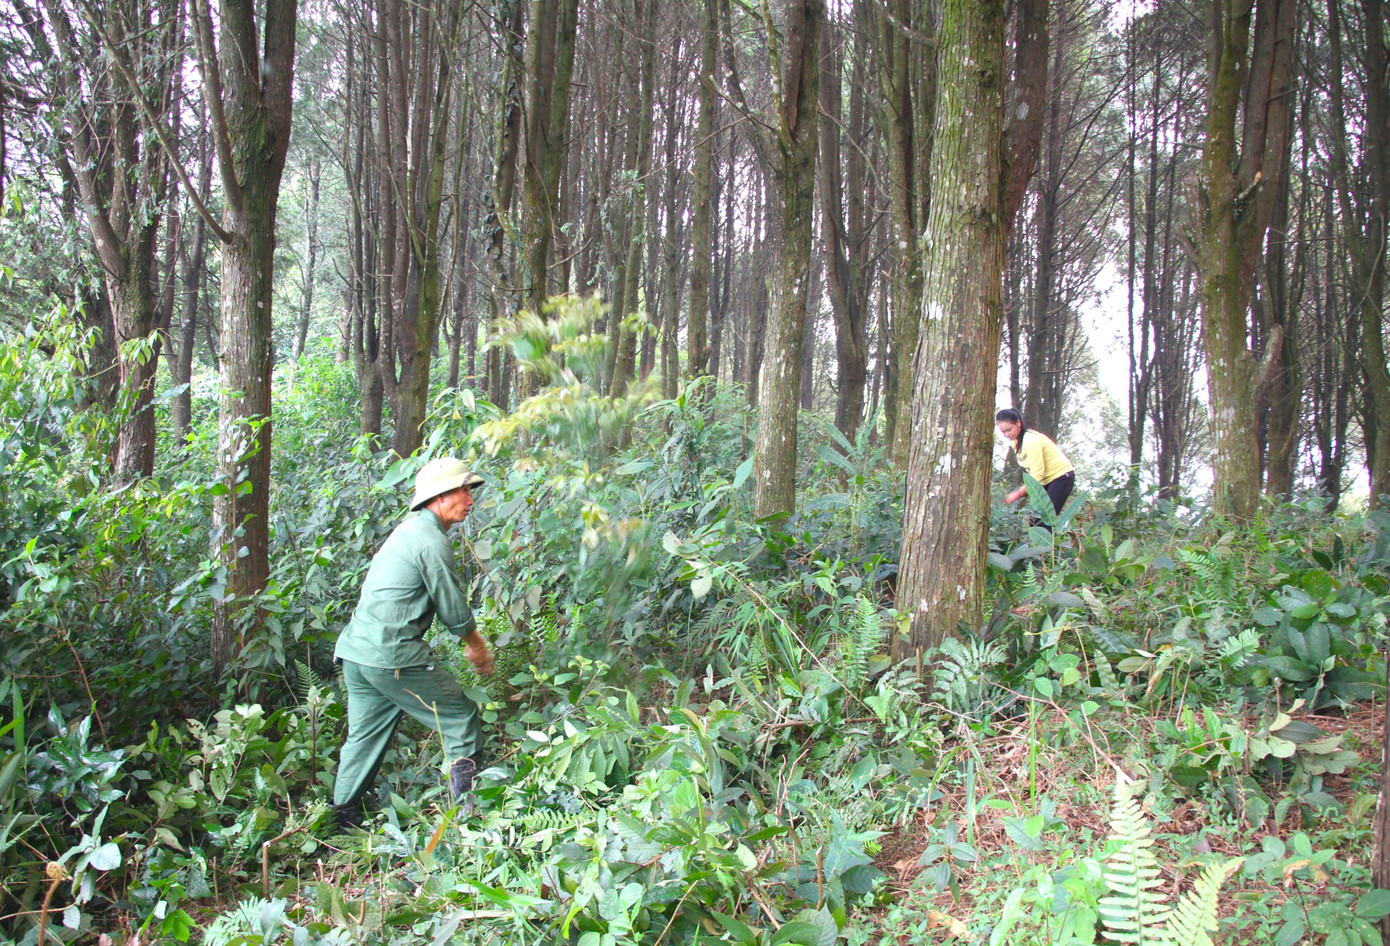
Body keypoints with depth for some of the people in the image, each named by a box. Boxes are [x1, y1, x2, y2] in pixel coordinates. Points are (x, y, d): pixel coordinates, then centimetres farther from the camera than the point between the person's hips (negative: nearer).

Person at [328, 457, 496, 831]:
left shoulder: (409, 530, 19)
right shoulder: (432, 541, -12)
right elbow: (454, 611, -9)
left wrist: (472, 640, 26)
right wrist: (477, 646, 11)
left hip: (356, 651, 10)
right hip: (393, 658, -10)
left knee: (364, 737, 17)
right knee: (461, 717, 2)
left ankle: (342, 823, 22)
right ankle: (469, 809, 4)